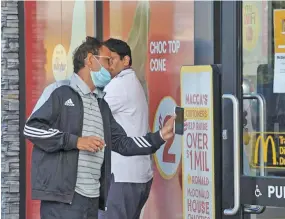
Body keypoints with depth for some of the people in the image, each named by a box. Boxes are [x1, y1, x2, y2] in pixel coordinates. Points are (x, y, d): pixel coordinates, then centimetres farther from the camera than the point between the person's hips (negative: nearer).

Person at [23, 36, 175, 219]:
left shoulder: (102, 105, 23)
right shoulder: (60, 92, -1)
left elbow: (123, 143, 22)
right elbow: (31, 128, -9)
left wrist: (161, 136, 12)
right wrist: (75, 141, -13)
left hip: (92, 197, 8)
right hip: (62, 194, -8)